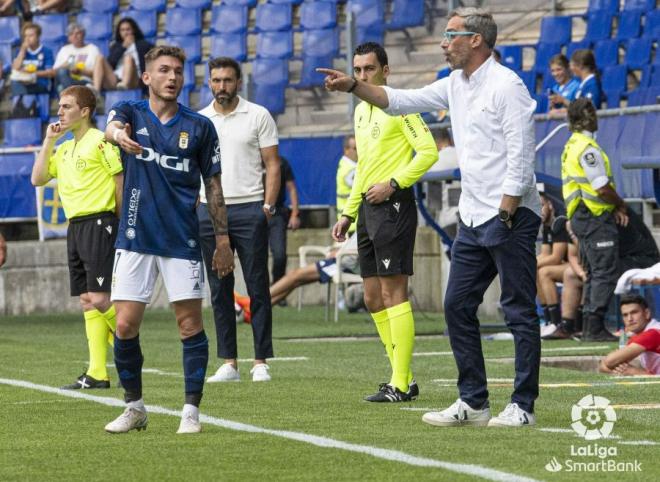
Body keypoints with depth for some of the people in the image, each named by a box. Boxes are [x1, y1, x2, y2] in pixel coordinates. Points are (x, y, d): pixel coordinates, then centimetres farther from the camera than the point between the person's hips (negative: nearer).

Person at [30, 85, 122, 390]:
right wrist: (48, 141, 7)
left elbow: (121, 181, -8)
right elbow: (37, 179, 11)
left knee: (99, 298, -14)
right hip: (75, 227, 8)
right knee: (87, 301, 5)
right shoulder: (64, 149, 17)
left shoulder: (100, 142, -7)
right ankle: (97, 373, 4)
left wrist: (121, 223, -10)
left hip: (99, 223, -8)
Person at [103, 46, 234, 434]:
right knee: (126, 326, -1)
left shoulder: (199, 126, 4)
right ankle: (134, 407, 14)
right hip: (136, 238, 0)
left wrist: (223, 239, 3)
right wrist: (119, 134, -47)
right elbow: (113, 128, -22)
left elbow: (213, 185, 8)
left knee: (190, 324, -4)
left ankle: (191, 410, 3)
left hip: (182, 241, 0)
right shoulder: (131, 112, 3)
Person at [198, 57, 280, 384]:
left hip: (249, 209, -3)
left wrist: (268, 206, -9)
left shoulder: (258, 116, 3)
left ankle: (261, 362, 0)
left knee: (257, 288, -2)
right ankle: (228, 362, 7)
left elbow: (272, 165, 1)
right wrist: (192, 208, 4)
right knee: (219, 290, 4)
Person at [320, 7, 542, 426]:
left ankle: (523, 407, -2)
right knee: (458, 306, 9)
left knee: (519, 312, -4)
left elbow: (520, 158, -17)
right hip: (474, 219, 9)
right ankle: (473, 403, 14)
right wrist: (354, 86, 11)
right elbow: (401, 101, 22)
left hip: (511, 216, -9)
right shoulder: (456, 85, 14)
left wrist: (505, 215, -19)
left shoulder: (506, 85, -13)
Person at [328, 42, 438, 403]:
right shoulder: (361, 110, 18)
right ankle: (403, 378, 14)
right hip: (367, 208, 9)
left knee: (393, 293, -9)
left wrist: (393, 184, -19)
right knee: (373, 298, 9)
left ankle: (400, 385, -8)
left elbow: (428, 152, -16)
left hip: (392, 206, -9)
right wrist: (348, 213, 23)